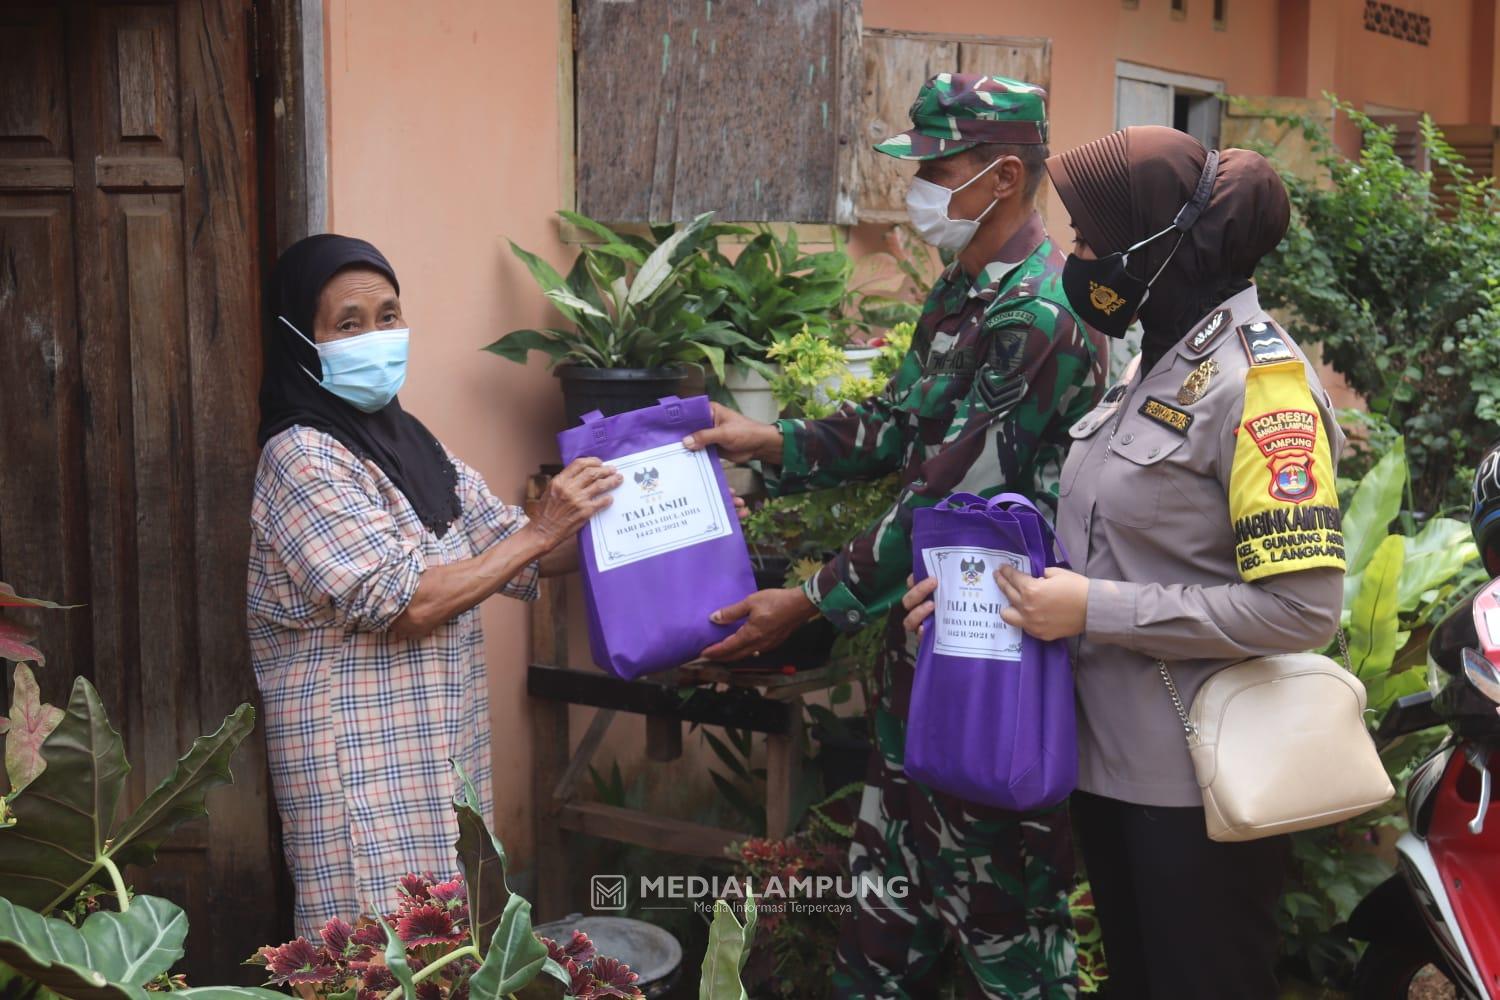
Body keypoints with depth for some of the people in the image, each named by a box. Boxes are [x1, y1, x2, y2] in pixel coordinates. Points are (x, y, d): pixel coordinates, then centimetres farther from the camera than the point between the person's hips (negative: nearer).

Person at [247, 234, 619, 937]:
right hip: (364, 767, -7)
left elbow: (513, 550, 12)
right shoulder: (302, 458, -13)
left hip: (443, 750, 8)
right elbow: (407, 604, -19)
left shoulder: (408, 441, 11)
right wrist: (543, 530, -16)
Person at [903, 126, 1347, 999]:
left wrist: (1096, 612, -22)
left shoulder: (1259, 379, -18)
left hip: (1198, 778, -8)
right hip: (1112, 754, 8)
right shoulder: (1159, 365, 8)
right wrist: (996, 580, 0)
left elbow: (1301, 606, -25)